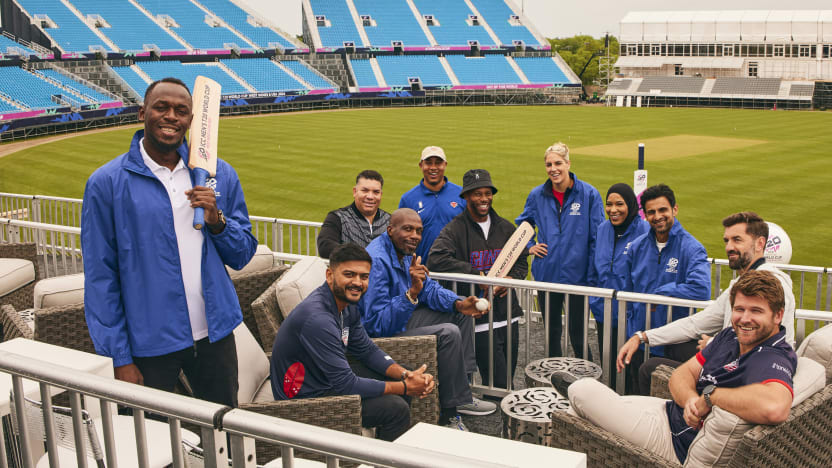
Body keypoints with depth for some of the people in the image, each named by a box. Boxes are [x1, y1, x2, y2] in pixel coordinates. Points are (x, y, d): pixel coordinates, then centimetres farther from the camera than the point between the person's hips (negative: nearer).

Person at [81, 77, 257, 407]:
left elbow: (243, 255, 6)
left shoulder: (219, 174, 2)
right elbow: (100, 277, -6)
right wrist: (120, 357, -9)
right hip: (149, 344, -3)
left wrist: (216, 220, -14)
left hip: (215, 333, 3)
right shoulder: (107, 182, -7)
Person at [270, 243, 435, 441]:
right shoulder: (317, 319, -31)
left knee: (398, 379, 12)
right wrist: (405, 388, -20)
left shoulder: (346, 303, 0)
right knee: (395, 408, -19)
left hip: (327, 379, 10)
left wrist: (405, 375, -7)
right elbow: (346, 385, -29)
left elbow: (367, 350, 10)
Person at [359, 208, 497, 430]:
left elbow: (429, 288, 12)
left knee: (461, 314, 13)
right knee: (448, 333, -25)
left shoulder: (405, 251, 3)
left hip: (402, 317, 11)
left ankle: (461, 394, 8)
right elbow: (377, 325, -33)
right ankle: (450, 412, -12)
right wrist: (412, 292, -41)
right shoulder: (377, 261, -28)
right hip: (381, 335, -11)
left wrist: (459, 304, -6)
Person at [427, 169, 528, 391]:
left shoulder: (505, 227, 13)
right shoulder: (454, 229, -6)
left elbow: (522, 261, 20)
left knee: (508, 379, 14)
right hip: (479, 320, -6)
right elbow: (436, 260, -20)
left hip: (509, 316, 6)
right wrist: (477, 274, -22)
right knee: (498, 384, -9)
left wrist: (512, 278, -3)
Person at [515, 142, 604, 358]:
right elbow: (520, 225, 21)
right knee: (551, 332, 15)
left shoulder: (589, 194, -6)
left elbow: (597, 238, -5)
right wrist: (530, 247, 5)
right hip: (546, 275, 3)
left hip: (577, 275, -3)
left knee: (577, 333, 1)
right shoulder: (537, 195, 3)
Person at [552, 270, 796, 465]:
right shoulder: (730, 336, 2)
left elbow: (774, 407, -47)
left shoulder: (773, 359, -25)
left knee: (582, 391, 4)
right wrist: (690, 398, -21)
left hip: (676, 439, -8)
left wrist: (709, 395, -31)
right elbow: (682, 373, 4)